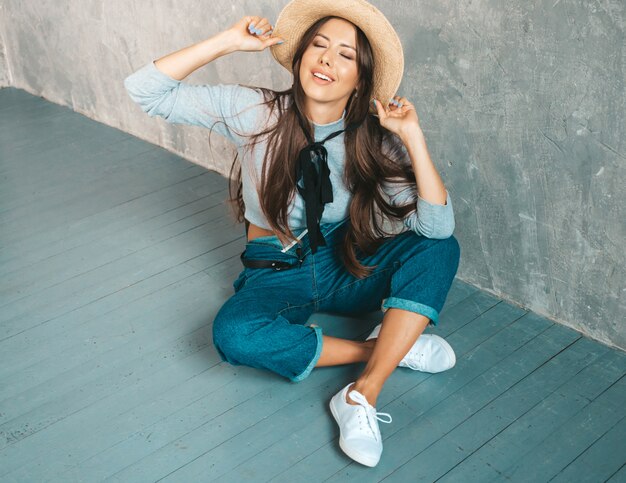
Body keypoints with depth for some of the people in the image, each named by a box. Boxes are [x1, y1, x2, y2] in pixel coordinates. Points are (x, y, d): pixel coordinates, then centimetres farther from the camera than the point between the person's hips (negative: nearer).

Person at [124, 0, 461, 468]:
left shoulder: (374, 142, -11)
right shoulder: (255, 111, -12)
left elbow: (437, 227, -21)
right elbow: (145, 90, -16)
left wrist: (413, 136, -27)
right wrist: (229, 41, -21)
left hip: (348, 268, 1)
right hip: (276, 273, -1)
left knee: (440, 248, -25)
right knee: (234, 333, -34)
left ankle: (364, 394, -31)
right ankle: (388, 347, -17)